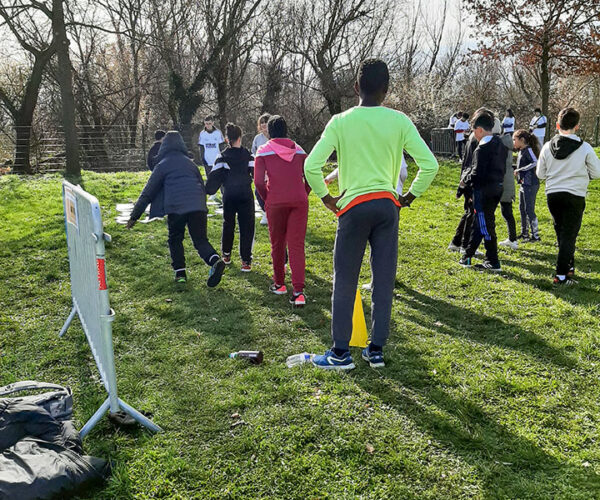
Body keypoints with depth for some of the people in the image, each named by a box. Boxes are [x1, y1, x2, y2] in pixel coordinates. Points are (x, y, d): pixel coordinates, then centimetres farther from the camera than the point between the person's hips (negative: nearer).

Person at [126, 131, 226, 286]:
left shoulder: (162, 165, 12)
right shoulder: (190, 162, 25)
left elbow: (148, 192, 10)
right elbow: (202, 185, 30)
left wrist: (134, 216, 13)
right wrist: (203, 206, 40)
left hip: (176, 207, -3)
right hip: (197, 205, 3)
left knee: (175, 240, 16)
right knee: (200, 239, 4)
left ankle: (180, 272, 8)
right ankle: (215, 260, -23)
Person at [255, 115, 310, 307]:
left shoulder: (263, 151, 4)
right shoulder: (298, 150, 12)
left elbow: (259, 181, -5)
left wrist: (267, 199, 8)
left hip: (276, 203, -1)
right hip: (299, 202, 2)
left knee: (277, 245, 14)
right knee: (297, 246, -1)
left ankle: (279, 284, 26)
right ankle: (298, 291, -10)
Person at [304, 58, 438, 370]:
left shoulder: (341, 121, -2)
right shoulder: (399, 121, 2)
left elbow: (311, 165, -8)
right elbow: (429, 164, -1)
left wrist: (326, 198, 4)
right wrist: (408, 198, 10)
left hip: (354, 207, -2)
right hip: (387, 206, 2)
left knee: (345, 282, 6)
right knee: (384, 280, 10)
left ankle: (340, 353, 13)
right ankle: (376, 350, 19)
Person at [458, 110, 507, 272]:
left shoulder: (483, 148, -18)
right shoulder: (500, 145, 11)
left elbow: (477, 173, -21)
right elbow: (502, 168, 15)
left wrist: (465, 181, -1)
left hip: (483, 191, -9)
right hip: (497, 188, 9)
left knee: (485, 226, -2)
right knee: (479, 223, 17)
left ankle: (493, 263, 2)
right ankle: (467, 256, 27)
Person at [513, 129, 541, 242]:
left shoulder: (528, 150, -13)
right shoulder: (521, 151, 14)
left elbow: (535, 163, -26)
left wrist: (520, 170, -23)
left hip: (530, 185, -10)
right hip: (523, 184, 10)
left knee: (529, 210, -7)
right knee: (522, 208, 16)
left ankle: (535, 235, -1)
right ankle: (524, 233, 27)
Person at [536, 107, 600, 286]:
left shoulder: (547, 147, -1)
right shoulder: (584, 147, -10)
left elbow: (540, 173, 6)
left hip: (552, 194, 4)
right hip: (575, 196, -3)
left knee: (561, 234, 18)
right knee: (569, 235, 0)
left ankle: (569, 267, 30)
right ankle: (561, 275, -5)